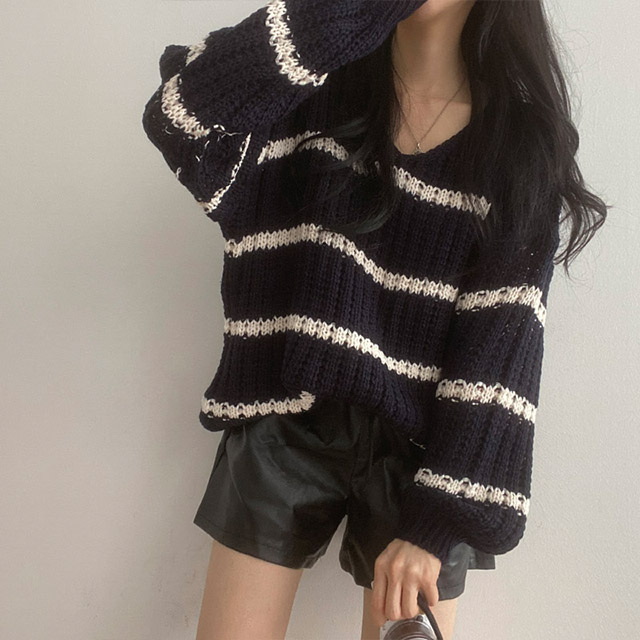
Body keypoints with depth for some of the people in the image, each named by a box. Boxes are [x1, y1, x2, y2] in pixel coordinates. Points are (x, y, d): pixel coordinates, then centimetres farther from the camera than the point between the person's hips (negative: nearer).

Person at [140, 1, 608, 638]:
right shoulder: (319, 95, 0)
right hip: (288, 425, 1)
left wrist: (438, 519, -15)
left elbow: (502, 346, -8)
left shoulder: (521, 140, -2)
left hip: (421, 448, 0)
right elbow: (176, 118, -20)